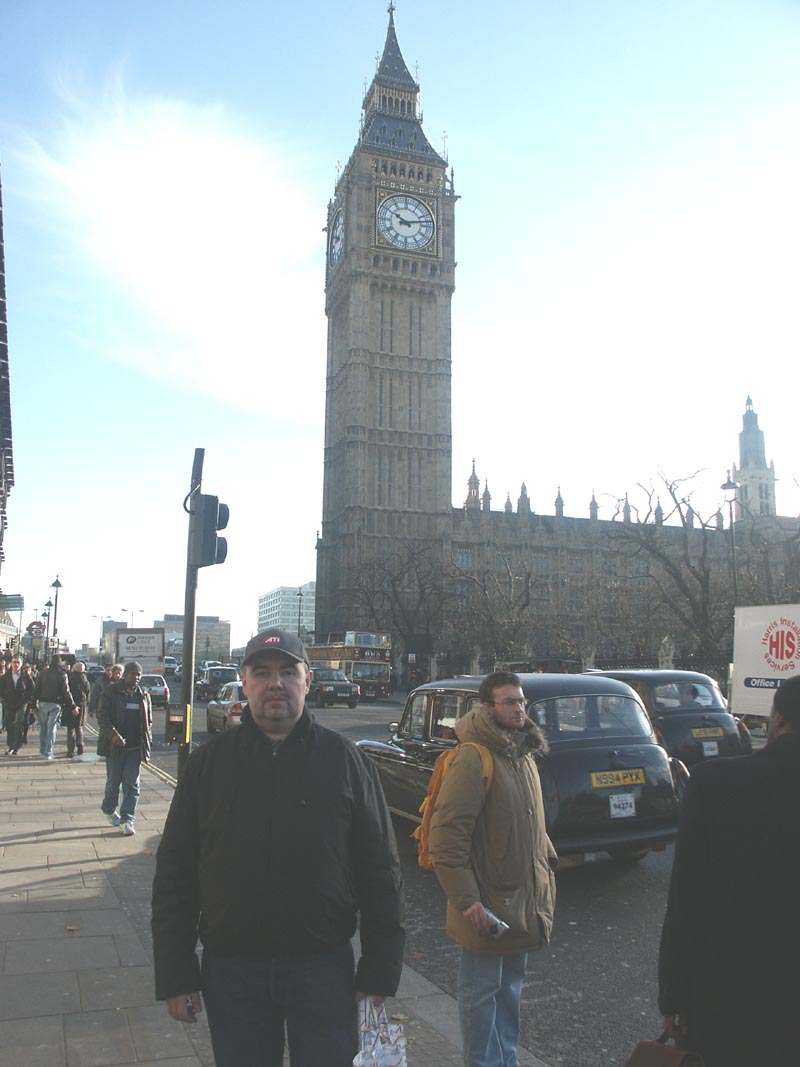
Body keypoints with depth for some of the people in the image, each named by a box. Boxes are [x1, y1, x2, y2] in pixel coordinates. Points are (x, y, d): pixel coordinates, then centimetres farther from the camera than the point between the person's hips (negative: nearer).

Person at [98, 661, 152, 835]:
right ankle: (108, 809, 33)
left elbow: (148, 722, 14)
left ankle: (127, 819, 3)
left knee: (132, 785, 0)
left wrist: (147, 744, 6)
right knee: (114, 781, 8)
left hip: (135, 747, 3)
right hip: (115, 746, -3)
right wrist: (113, 734, -23)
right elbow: (102, 715, -9)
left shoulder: (143, 695, 10)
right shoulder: (111, 692, -2)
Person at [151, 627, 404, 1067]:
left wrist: (379, 973, -3)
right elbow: (174, 872, 3)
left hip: (324, 968, -1)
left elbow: (380, 869, -2)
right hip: (231, 969, 1)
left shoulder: (343, 758, -4)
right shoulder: (209, 761, 0)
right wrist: (175, 976, 0)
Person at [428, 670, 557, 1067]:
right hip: (489, 905, -9)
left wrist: (548, 863, 14)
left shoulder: (524, 756, 8)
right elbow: (446, 837, -25)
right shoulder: (473, 758, -22)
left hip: (523, 899, 9)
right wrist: (467, 900, -25)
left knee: (510, 987, 23)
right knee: (483, 993, 8)